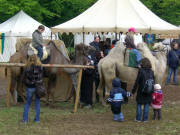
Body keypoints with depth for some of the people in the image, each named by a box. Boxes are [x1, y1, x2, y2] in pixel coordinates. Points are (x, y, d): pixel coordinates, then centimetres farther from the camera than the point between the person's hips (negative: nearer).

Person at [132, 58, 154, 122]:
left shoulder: (141, 71, -16)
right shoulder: (151, 71, -5)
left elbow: (137, 82, -14)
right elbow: (153, 81, 2)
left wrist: (133, 91, -4)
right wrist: (151, 90, 14)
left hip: (141, 91, -3)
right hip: (149, 92, 3)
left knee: (139, 105, 11)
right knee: (146, 105, 13)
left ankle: (138, 118, 15)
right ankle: (145, 119, 16)